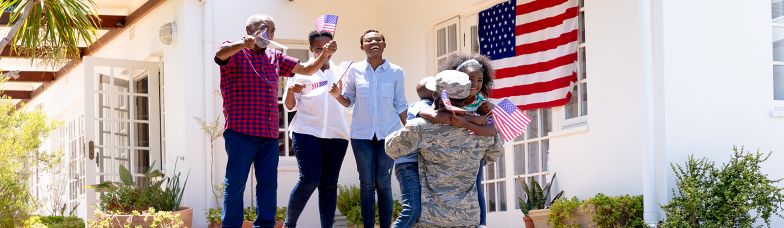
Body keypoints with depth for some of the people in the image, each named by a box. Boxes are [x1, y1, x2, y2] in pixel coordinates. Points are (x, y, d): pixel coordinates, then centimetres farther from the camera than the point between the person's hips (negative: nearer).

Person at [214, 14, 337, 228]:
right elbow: (220, 53, -24)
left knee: (268, 184, 6)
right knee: (235, 184, -4)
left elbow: (307, 69, 20)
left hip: (269, 134, 6)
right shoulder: (235, 52, 0)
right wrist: (244, 44, -46)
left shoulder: (274, 57, 19)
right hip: (241, 132, -6)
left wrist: (325, 54, 0)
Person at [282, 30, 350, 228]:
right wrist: (291, 91, -14)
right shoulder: (302, 72, 7)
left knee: (329, 183, 2)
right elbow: (290, 106, 7)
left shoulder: (340, 73, 15)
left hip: (336, 134, 3)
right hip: (307, 132, -3)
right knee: (309, 180, -13)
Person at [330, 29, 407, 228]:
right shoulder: (355, 70, 0)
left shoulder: (395, 72, 0)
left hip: (388, 133, 0)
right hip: (362, 134, 0)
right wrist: (338, 95, -12)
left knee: (383, 184, 2)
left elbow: (400, 105, 6)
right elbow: (349, 101, 8)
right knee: (367, 184, 3)